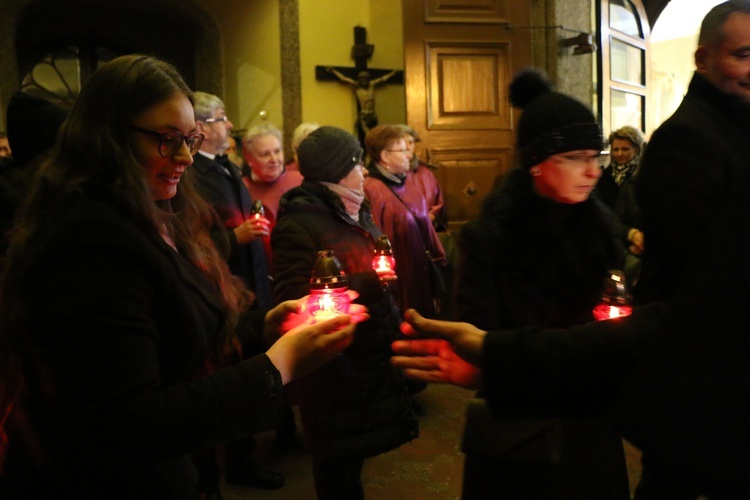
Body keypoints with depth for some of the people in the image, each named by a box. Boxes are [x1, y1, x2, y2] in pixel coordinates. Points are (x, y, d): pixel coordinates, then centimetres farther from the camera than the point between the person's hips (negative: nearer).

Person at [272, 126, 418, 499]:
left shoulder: (354, 212, 11)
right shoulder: (298, 222, -17)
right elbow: (293, 299, -24)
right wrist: (365, 283, -26)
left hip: (369, 354, 8)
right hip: (334, 362, -8)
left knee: (356, 449, 19)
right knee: (339, 460, 6)